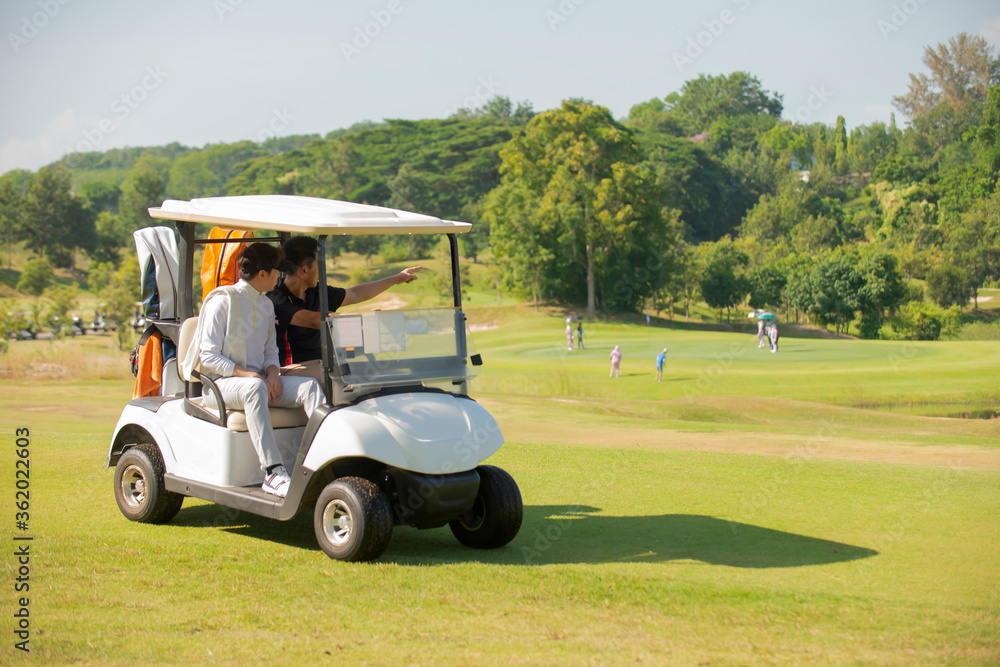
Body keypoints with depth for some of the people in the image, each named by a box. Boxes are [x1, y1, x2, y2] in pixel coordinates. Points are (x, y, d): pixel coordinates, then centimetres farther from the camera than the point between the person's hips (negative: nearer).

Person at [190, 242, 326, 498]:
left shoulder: (266, 305, 16)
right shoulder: (222, 300, -8)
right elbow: (209, 356, -12)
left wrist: (272, 373, -5)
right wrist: (250, 376, -21)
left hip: (257, 379, 7)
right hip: (220, 382, -7)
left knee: (309, 386, -19)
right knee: (254, 388, -41)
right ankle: (273, 473, -45)